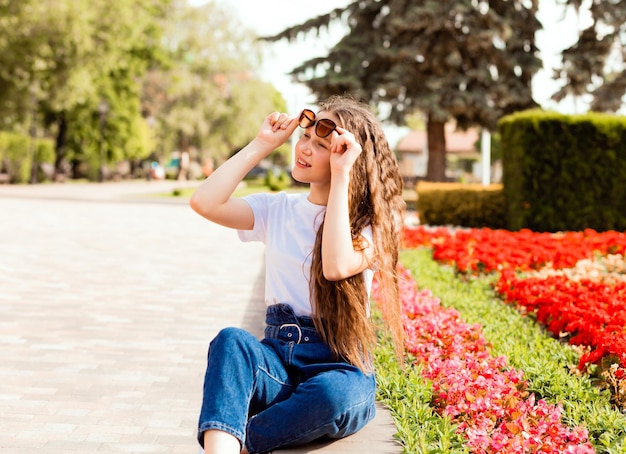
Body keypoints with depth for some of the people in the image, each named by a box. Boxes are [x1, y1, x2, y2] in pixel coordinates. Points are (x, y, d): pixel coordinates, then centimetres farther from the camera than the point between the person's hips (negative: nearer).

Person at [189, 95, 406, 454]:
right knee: (231, 340, -31)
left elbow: (337, 266, -24)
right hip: (277, 360, 3)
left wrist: (341, 176, -20)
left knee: (330, 394, -39)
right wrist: (262, 145, -2)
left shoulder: (367, 222, -1)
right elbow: (205, 203, -6)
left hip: (340, 368, -3)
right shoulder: (278, 209, 10)